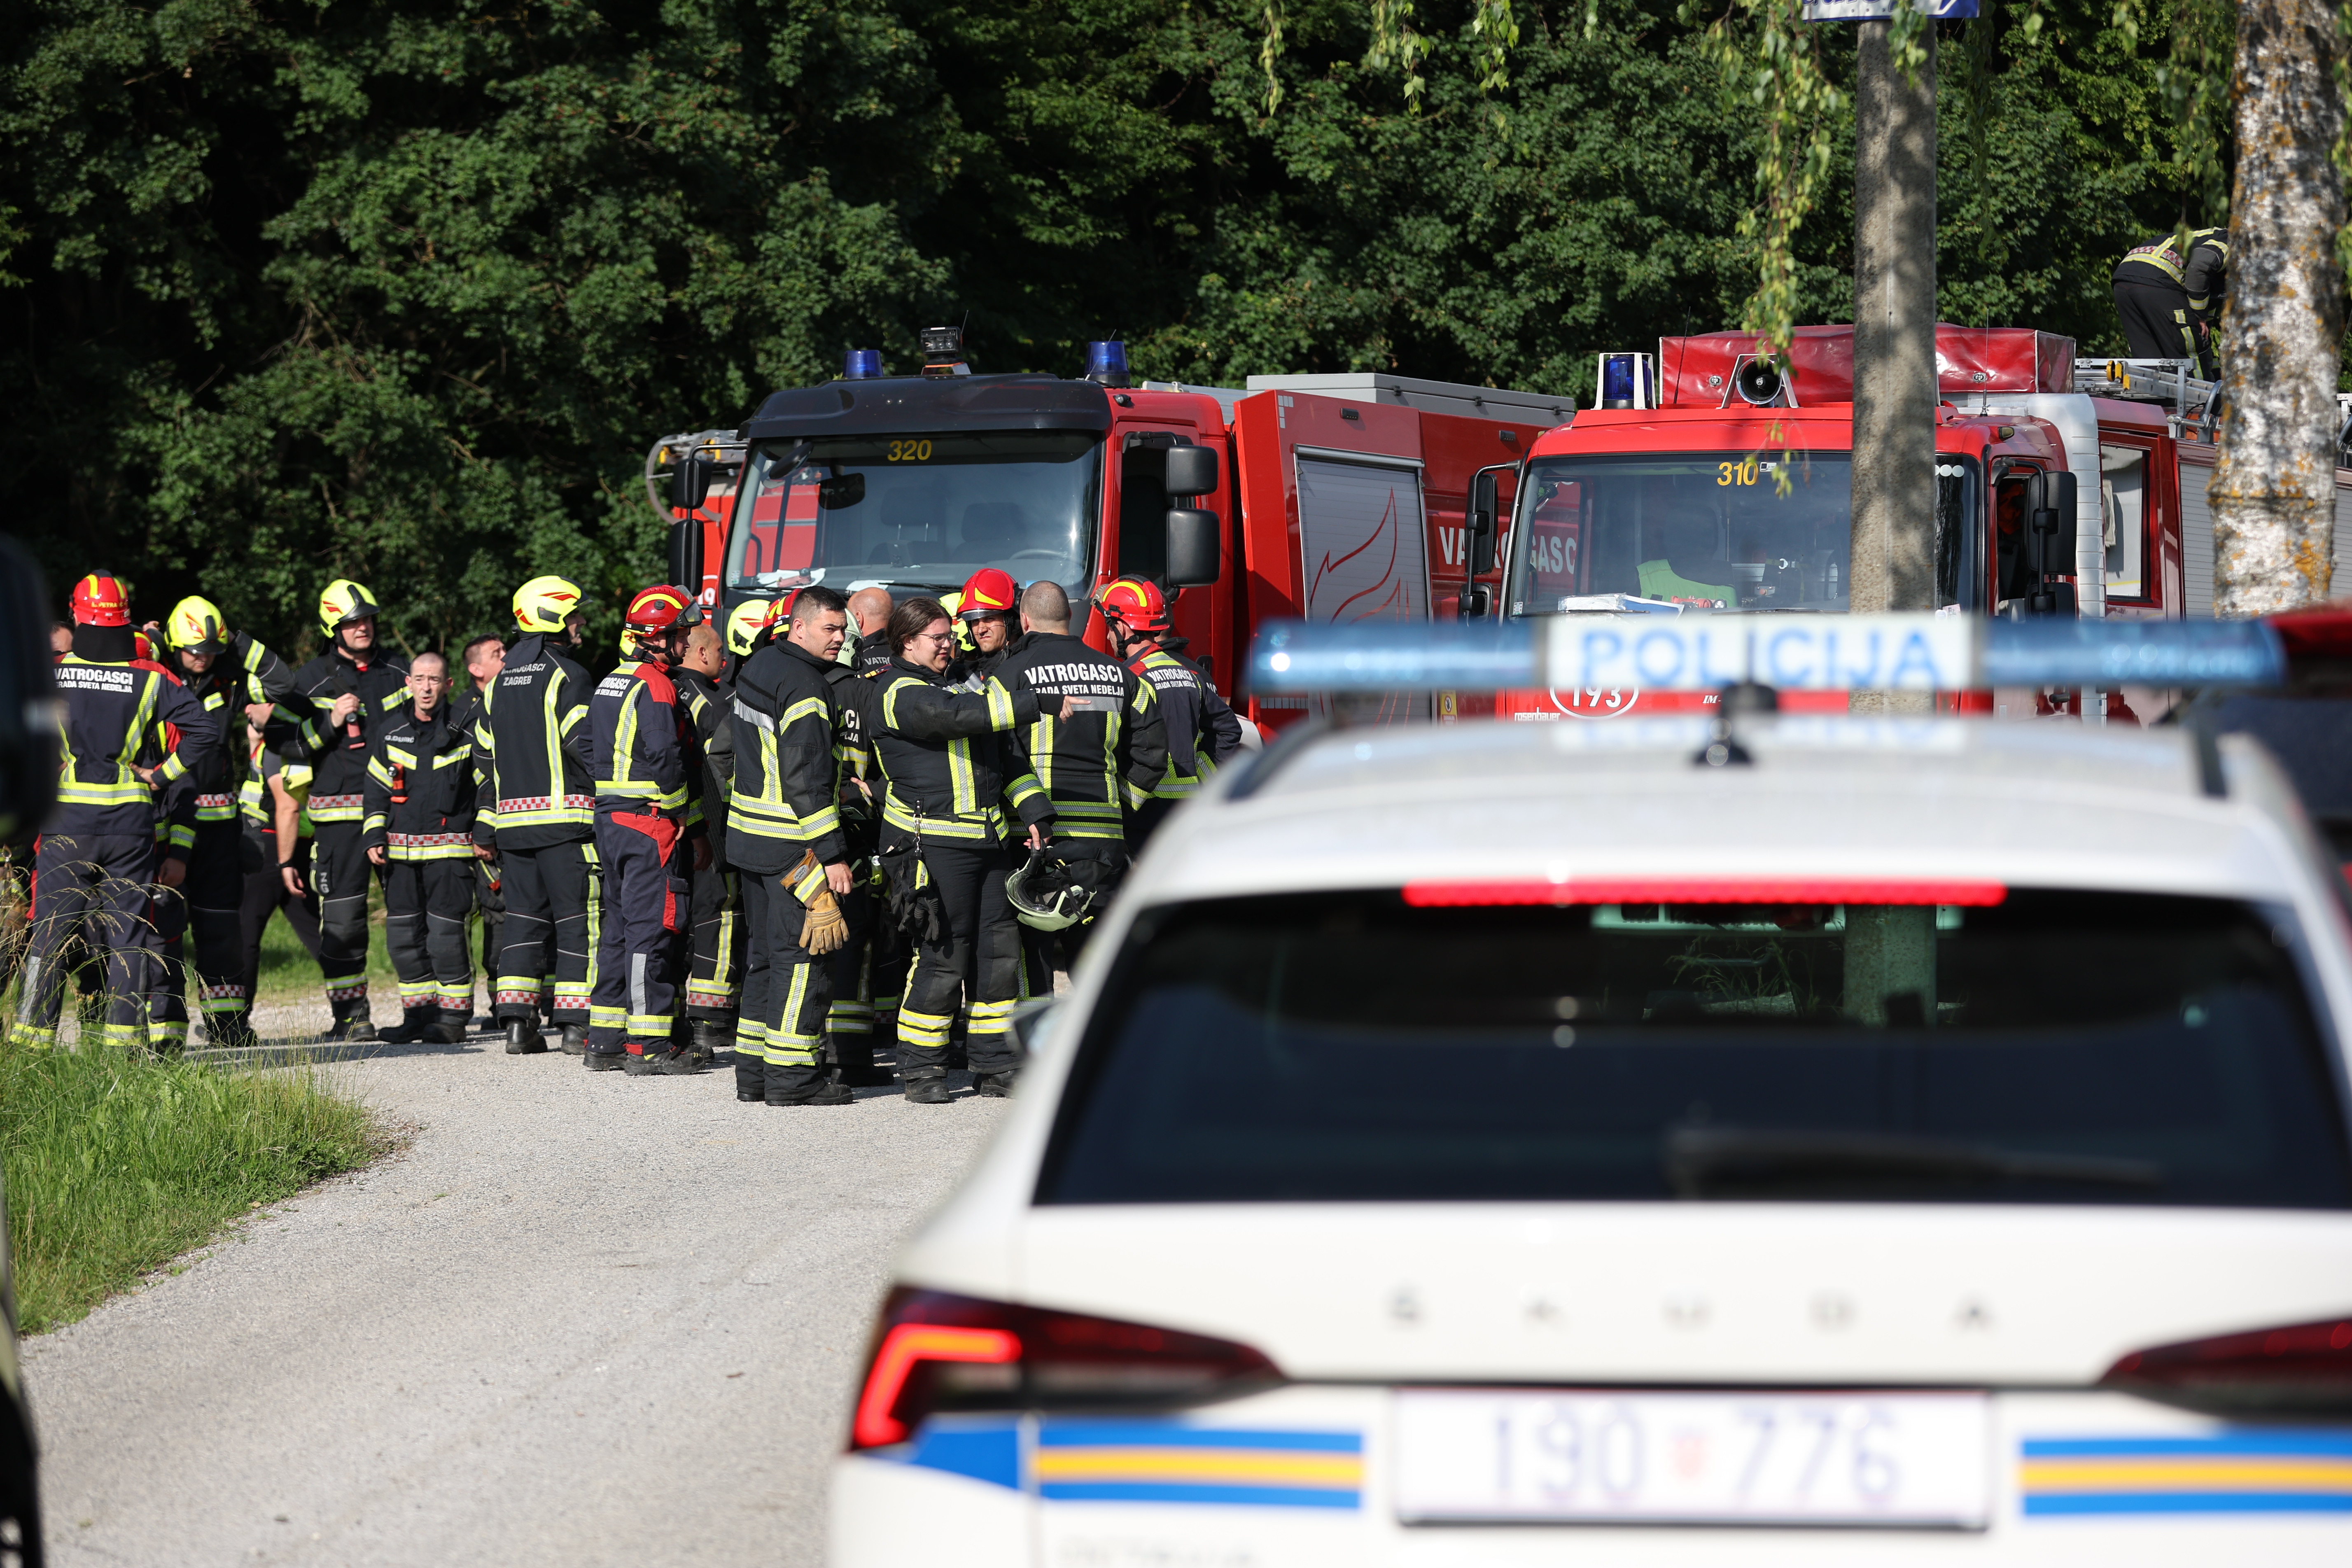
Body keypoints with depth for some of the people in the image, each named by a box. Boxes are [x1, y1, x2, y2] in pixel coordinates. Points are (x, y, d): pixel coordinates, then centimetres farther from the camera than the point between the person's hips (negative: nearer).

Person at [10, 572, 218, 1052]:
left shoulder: (48, 675, 0)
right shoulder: (152, 680, 2)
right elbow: (205, 730, -4)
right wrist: (161, 774, 3)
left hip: (64, 826, -1)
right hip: (131, 826, 1)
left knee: (49, 934, 4)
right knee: (130, 935, 8)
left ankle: (31, 1036, 0)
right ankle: (123, 1036, 3)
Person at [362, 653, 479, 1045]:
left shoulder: (465, 732, 0)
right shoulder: (390, 732, 9)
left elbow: (486, 787, 6)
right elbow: (376, 789, 14)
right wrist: (373, 837, 5)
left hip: (449, 849, -4)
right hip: (401, 849, 4)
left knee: (445, 934, -8)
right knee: (403, 936, 5)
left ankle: (454, 1017, 1)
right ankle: (419, 1015, 15)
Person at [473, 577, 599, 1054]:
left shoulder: (500, 681, 15)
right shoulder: (567, 675, -8)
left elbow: (484, 757, 17)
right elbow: (586, 745, -15)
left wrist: (485, 826, 21)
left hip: (513, 818, 7)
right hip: (565, 817, -7)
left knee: (525, 920, 11)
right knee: (576, 918, -2)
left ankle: (516, 1021, 6)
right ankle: (576, 1024, -5)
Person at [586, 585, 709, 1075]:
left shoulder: (610, 684, 16)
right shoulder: (655, 687, -14)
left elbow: (593, 756, 19)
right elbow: (665, 761, -21)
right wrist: (693, 827, -13)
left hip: (610, 821, 9)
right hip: (652, 826, -9)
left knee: (619, 927, 14)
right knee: (652, 929, -7)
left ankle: (605, 1040, 16)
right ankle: (649, 1048, -8)